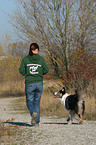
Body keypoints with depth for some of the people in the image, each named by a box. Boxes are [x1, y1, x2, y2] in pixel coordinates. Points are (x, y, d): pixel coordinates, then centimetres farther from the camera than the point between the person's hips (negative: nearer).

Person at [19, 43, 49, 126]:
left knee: (29, 102, 11)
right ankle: (36, 122, 8)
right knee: (37, 102, 13)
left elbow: (21, 71, -4)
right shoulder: (41, 59, 2)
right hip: (39, 83, 2)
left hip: (29, 83, -2)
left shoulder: (25, 59, -2)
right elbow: (46, 70, -1)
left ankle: (33, 113, -21)